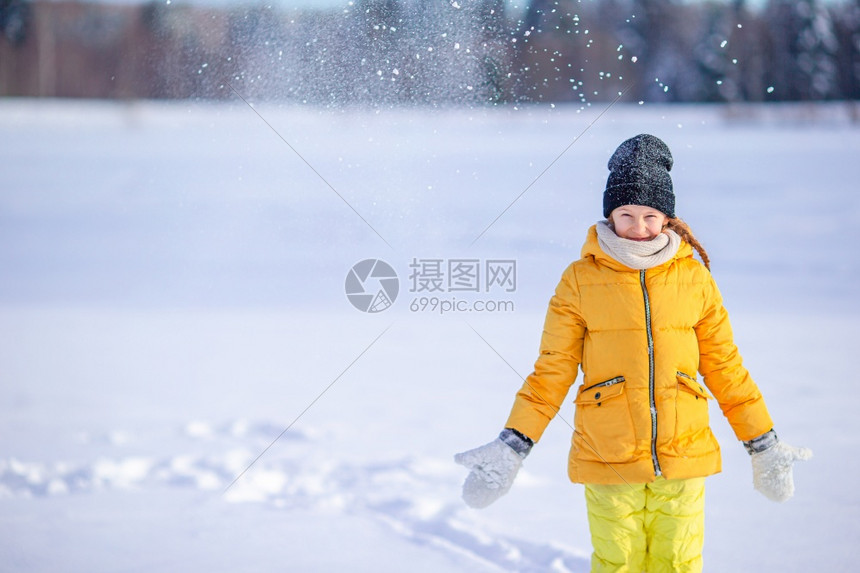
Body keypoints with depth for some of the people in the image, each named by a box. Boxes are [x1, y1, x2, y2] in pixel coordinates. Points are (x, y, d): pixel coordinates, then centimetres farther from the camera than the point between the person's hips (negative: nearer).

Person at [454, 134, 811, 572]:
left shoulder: (694, 278, 6)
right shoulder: (580, 281, 1)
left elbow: (725, 368, 13)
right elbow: (552, 373, 2)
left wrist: (763, 446, 14)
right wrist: (512, 447, -5)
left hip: (683, 459, 1)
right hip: (608, 464, -1)